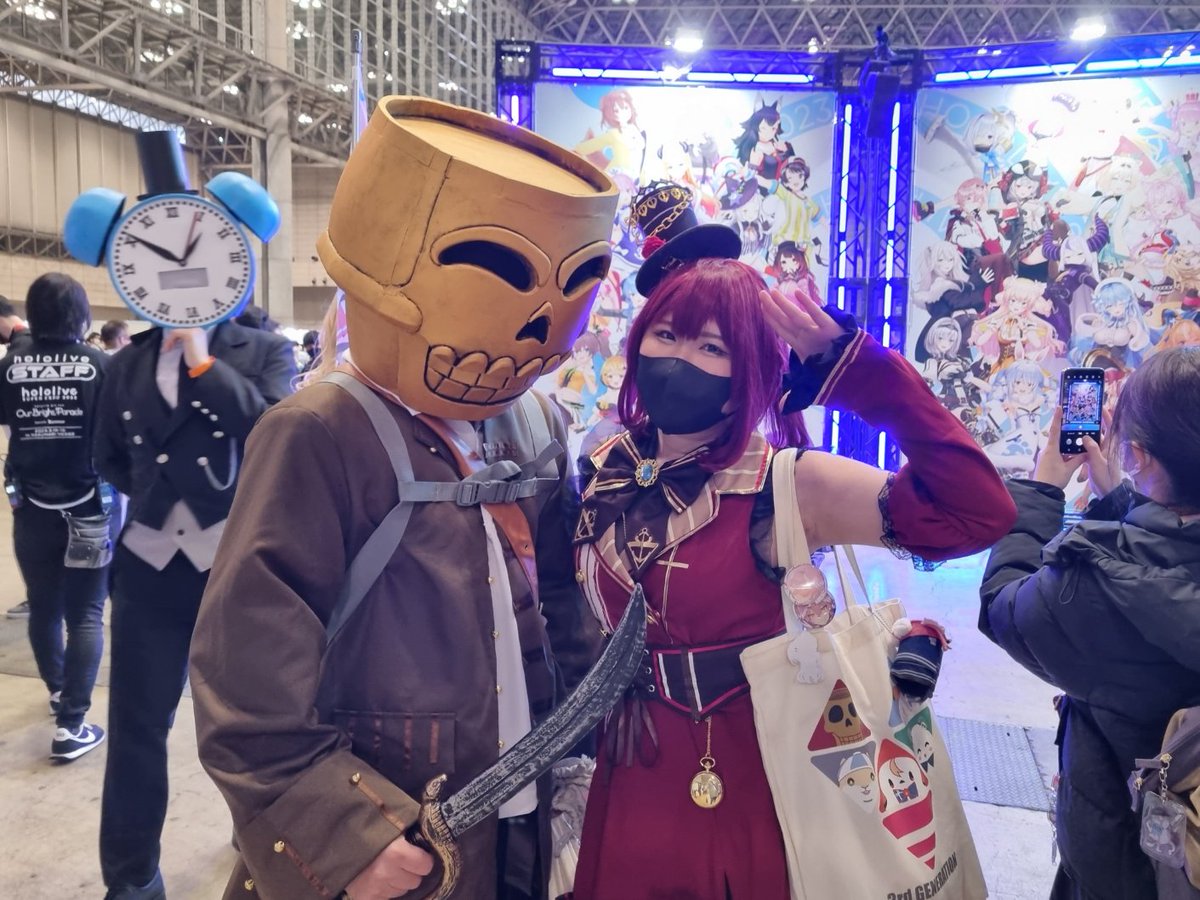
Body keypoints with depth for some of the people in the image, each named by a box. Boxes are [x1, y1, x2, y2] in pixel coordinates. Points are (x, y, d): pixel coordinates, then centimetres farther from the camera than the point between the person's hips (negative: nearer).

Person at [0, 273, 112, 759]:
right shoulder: (99, 364, -12)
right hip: (88, 505, -3)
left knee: (43, 606, 19)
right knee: (85, 612, 3)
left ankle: (57, 690, 39)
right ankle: (70, 723, 0)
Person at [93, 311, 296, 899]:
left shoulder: (265, 351, -2)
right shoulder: (128, 364, 7)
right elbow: (111, 458, 17)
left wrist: (203, 361, -17)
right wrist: (158, 493, 4)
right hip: (149, 566, 3)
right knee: (135, 723, 8)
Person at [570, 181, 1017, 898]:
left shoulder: (780, 483, -17)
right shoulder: (608, 474, -3)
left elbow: (976, 513, -28)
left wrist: (853, 363, -29)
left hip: (749, 786, -4)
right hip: (631, 784, 4)